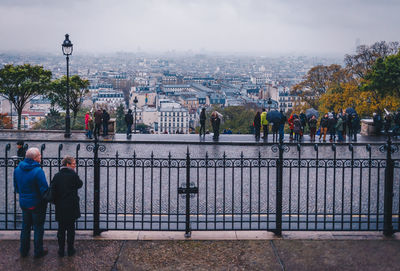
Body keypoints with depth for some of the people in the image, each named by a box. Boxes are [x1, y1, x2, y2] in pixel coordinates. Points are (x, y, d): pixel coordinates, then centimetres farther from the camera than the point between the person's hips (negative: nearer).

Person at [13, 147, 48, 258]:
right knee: (38, 227, 9)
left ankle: (24, 250, 28)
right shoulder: (38, 171, -24)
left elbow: (16, 187, 9)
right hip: (37, 204, -6)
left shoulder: (17, 169, -2)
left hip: (23, 203, 6)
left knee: (25, 226, 20)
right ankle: (38, 251, 17)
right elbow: (44, 189, -21)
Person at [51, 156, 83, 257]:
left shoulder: (57, 176, -1)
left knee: (61, 229, 10)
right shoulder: (73, 175, -12)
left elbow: (53, 191, -2)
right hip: (72, 207, -3)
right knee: (71, 228, 8)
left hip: (60, 208, 3)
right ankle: (70, 250, 14)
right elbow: (80, 184, 5)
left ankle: (61, 250, 14)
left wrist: (56, 201, 10)